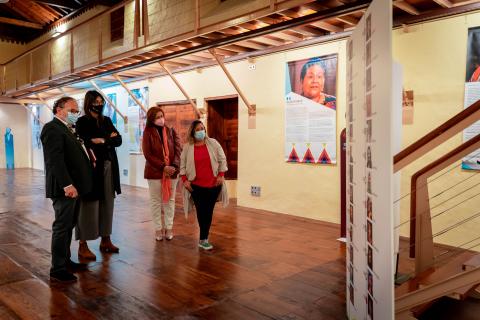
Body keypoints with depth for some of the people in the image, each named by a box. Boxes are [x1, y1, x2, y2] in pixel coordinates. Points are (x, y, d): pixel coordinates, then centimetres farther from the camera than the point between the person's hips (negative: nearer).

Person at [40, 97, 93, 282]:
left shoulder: (67, 129, 18)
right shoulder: (52, 128, -12)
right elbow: (55, 160, -22)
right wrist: (67, 185, -26)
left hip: (73, 186, 10)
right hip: (64, 188, -10)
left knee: (68, 226, 17)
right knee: (62, 227, -2)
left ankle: (65, 261, 30)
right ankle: (57, 269, 9)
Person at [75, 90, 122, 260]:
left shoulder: (106, 120, 14)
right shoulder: (82, 122, -3)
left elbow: (118, 140, 5)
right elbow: (86, 144, -16)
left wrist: (102, 141, -11)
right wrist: (109, 139, -13)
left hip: (109, 168, 6)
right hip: (91, 168, -6)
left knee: (107, 205, 10)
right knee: (89, 206, -2)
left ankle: (105, 240, 20)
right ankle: (83, 246, 5)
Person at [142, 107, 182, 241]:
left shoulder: (171, 131, 5)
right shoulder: (148, 133, -2)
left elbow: (178, 149, -1)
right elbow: (148, 154, -9)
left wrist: (174, 166, -16)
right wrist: (163, 167, -18)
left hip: (172, 172, 2)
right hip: (154, 172, -2)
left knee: (170, 200, 9)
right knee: (156, 201, 6)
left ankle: (169, 227, 19)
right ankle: (158, 228, 16)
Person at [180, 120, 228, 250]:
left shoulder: (213, 143, 1)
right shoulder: (187, 147, 2)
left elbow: (222, 159, 3)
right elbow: (182, 164, 5)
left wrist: (221, 175, -4)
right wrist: (185, 180, -4)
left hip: (213, 184, 1)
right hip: (196, 185, 0)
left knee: (209, 211, 4)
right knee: (201, 211, -1)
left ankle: (203, 239, 16)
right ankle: (204, 239, 12)